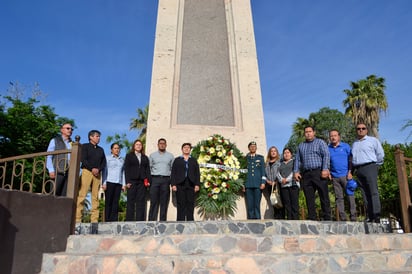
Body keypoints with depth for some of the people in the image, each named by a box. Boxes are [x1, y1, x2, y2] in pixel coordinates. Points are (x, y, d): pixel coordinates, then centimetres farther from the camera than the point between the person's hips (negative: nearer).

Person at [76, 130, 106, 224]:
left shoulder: (100, 149, 22)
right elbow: (83, 159, -4)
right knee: (82, 195, -10)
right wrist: (92, 169, -13)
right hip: (87, 171, -4)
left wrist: (98, 169, -5)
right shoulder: (85, 146, 8)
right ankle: (77, 218, -9)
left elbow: (104, 162, 14)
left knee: (95, 197, 0)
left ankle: (94, 219, -1)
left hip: (97, 173, 4)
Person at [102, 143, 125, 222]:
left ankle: (114, 220, -4)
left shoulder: (122, 160, 20)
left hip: (118, 183, 3)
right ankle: (107, 220, -3)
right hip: (109, 182, -3)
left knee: (116, 202, -3)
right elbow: (104, 170, 2)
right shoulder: (107, 157, 9)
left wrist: (124, 184, 9)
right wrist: (104, 183, -7)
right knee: (108, 202, -5)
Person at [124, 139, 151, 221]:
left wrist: (148, 180, -2)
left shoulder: (145, 158, 20)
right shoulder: (129, 156, 12)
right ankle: (129, 220, 0)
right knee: (131, 201, -2)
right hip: (132, 181, -2)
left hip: (142, 182, 2)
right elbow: (126, 169, 4)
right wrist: (127, 181, -7)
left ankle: (140, 220, 0)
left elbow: (148, 170, 12)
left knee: (141, 202, -1)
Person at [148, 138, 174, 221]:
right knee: (154, 201, -3)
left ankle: (163, 220, 6)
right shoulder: (152, 155, 12)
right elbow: (148, 168, 8)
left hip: (166, 180, 1)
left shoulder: (170, 156, 12)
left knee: (164, 202, 2)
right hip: (155, 179, -1)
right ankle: (152, 220, -1)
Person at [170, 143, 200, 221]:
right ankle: (180, 220, 2)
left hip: (191, 184, 1)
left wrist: (197, 184, -1)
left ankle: (190, 220, 3)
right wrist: (173, 184, -5)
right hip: (180, 184, -1)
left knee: (190, 204, -1)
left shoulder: (194, 160, 17)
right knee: (181, 204, -2)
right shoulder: (177, 160, 14)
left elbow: (197, 173, 10)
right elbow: (173, 173, 6)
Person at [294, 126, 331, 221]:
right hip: (306, 174, 4)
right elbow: (297, 159, 19)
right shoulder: (301, 145, 21)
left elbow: (326, 156, -4)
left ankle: (327, 218, 2)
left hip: (318, 173, -4)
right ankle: (312, 218, 9)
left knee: (324, 196, -3)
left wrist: (325, 169, -15)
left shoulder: (320, 142, 7)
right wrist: (296, 171, 7)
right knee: (309, 198, 4)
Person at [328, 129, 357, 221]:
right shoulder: (328, 149, 12)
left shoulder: (346, 146, 6)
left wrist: (350, 172, -5)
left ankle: (353, 218, -2)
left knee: (350, 196, -5)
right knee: (339, 197, 2)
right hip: (334, 177, 3)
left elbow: (351, 160, 3)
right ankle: (342, 218, 6)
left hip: (345, 175, -2)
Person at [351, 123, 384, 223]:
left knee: (373, 192, -11)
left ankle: (376, 216, -15)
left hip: (370, 167, -4)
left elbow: (380, 154, 4)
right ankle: (370, 216, 4)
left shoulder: (373, 140, 7)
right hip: (359, 170, 5)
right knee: (366, 194, 3)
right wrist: (353, 169, 12)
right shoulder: (354, 143, 21)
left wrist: (374, 165, 4)